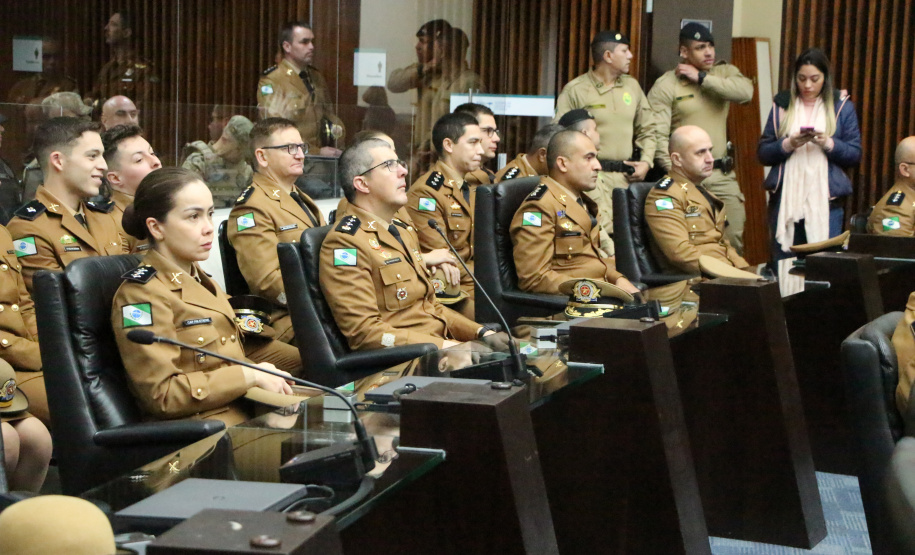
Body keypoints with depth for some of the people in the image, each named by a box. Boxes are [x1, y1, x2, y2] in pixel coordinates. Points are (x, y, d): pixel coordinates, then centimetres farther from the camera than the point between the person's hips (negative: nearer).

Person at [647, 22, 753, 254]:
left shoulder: (723, 72, 10)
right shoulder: (666, 85, -3)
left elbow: (745, 91, -13)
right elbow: (658, 135, -9)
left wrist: (702, 78, -11)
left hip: (722, 175, 4)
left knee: (734, 236, 3)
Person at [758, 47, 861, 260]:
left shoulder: (842, 106, 8)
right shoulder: (782, 104, 10)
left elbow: (855, 154, 3)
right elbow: (763, 153, 6)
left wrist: (828, 144, -13)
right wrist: (788, 144, -11)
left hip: (826, 201, -1)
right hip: (785, 199, 1)